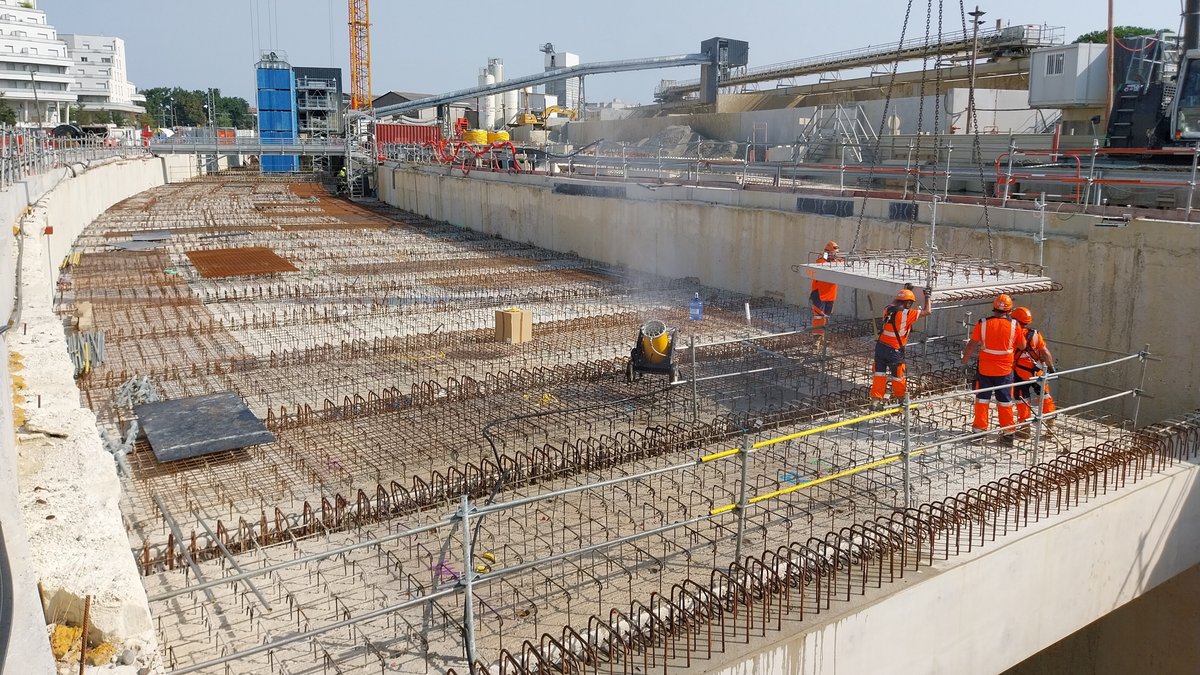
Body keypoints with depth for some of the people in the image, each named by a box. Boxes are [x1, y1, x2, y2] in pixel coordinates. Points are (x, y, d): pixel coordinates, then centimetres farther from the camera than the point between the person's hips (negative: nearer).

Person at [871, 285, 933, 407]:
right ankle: (902, 398, 32)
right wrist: (927, 296, 8)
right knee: (898, 375, 13)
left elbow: (893, 303, 27)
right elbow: (927, 311, -7)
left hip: (880, 346, 6)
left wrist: (905, 291, 35)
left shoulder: (888, 310, 1)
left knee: (879, 374, 12)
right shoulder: (907, 314, -17)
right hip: (894, 350, -6)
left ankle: (876, 400, 14)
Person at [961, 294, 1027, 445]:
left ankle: (979, 429, 15)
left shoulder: (983, 324, -11)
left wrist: (965, 360, 9)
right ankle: (1008, 433, 16)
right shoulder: (1014, 325, -9)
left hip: (984, 369, -1)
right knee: (1005, 401, 11)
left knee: (982, 400, 12)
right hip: (1005, 370, 1)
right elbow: (1022, 346, 4)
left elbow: (972, 345, -6)